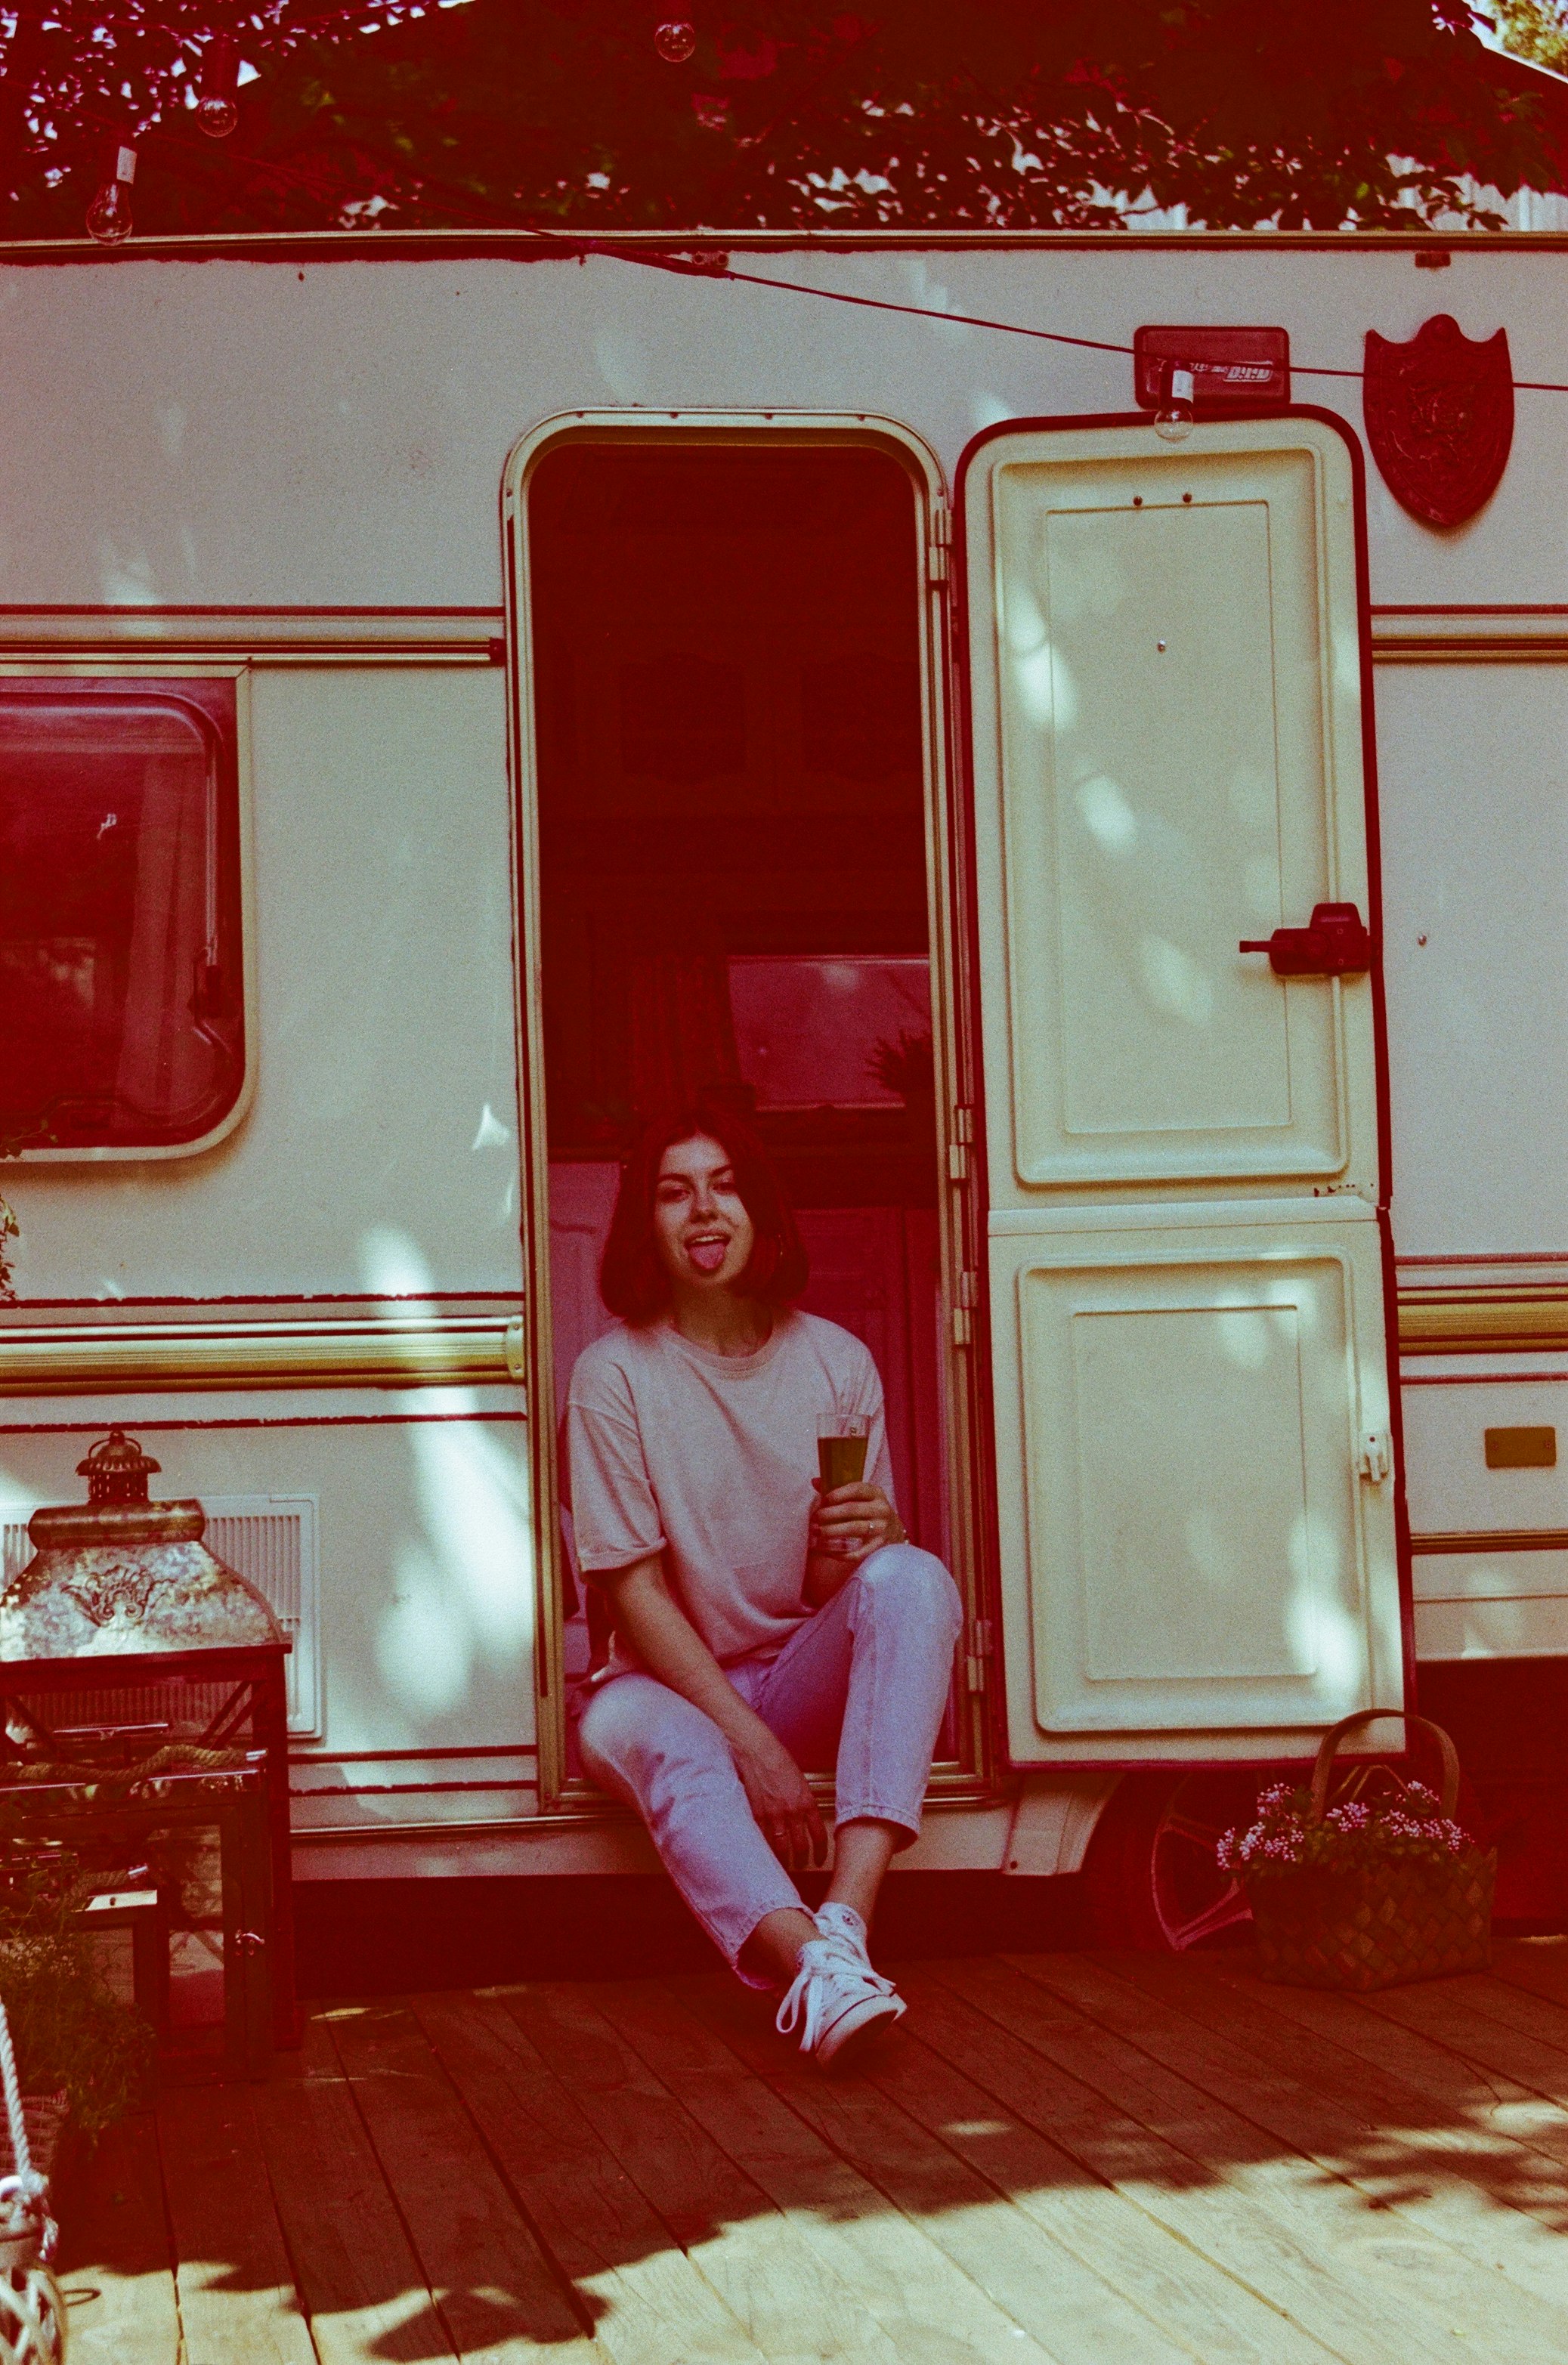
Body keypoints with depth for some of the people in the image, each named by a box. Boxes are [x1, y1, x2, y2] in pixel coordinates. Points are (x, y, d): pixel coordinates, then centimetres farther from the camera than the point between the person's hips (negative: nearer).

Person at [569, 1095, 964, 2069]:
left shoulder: (837, 1361, 0)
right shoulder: (616, 1374, -8)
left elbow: (852, 1585, 3)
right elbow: (636, 1592, -11)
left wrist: (871, 1537, -23)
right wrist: (752, 1743, -21)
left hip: (809, 1674, 2)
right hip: (676, 1680, -2)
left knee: (915, 1579, -28)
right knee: (628, 1726, -36)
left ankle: (845, 1923, -42)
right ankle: (813, 1970, -56)